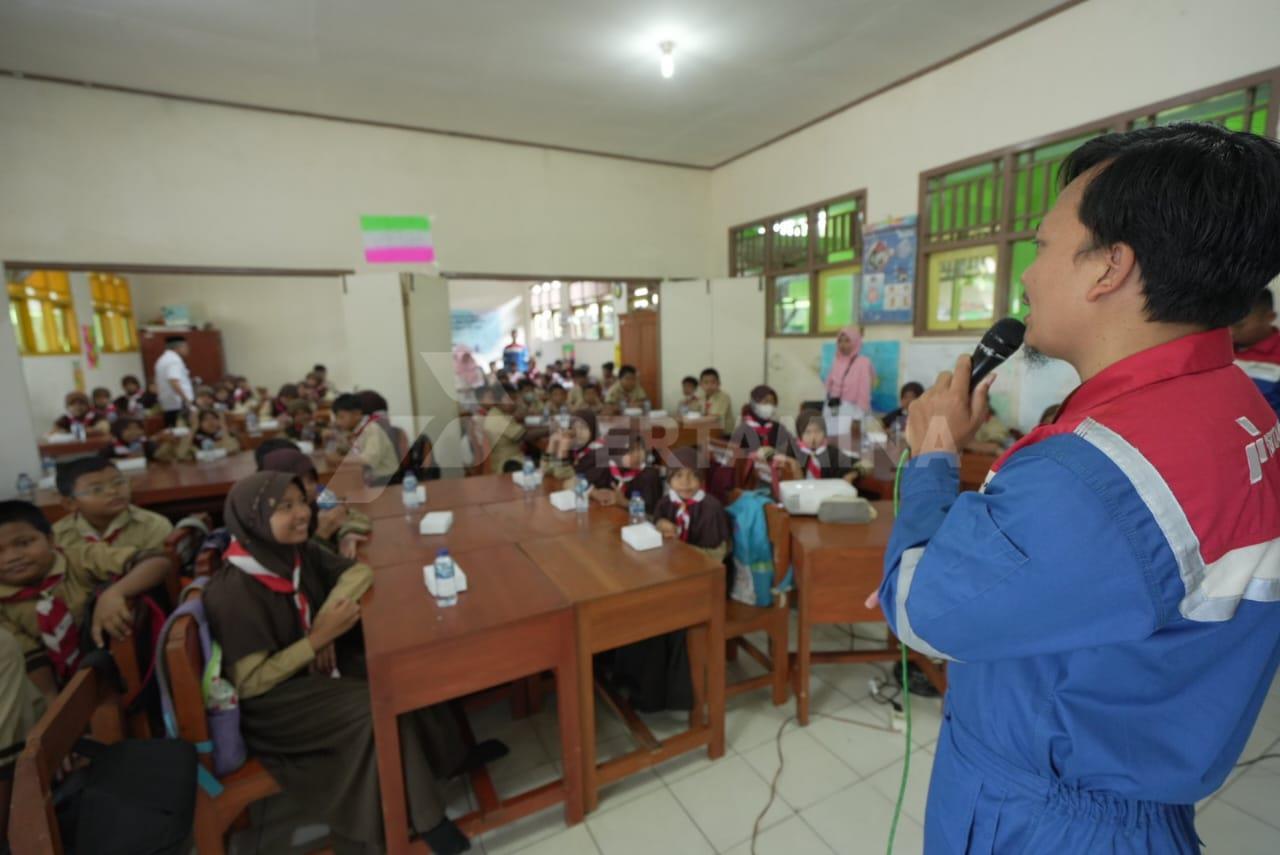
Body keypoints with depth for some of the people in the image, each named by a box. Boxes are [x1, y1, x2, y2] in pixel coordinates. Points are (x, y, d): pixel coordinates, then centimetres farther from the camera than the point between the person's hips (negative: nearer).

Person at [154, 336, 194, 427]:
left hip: (167, 405, 10)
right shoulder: (174, 359, -12)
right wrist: (186, 399, -26)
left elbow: (158, 385, 26)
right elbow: (174, 382, -25)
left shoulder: (163, 359, 20)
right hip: (179, 405, -10)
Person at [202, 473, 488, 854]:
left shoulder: (299, 550, -7)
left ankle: (451, 756, 4)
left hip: (315, 663, 7)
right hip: (271, 702, -6)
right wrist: (318, 638, -26)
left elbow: (358, 572, 1)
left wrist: (326, 620, -14)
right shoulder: (232, 591, -25)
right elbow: (249, 683, -21)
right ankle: (423, 817, -6)